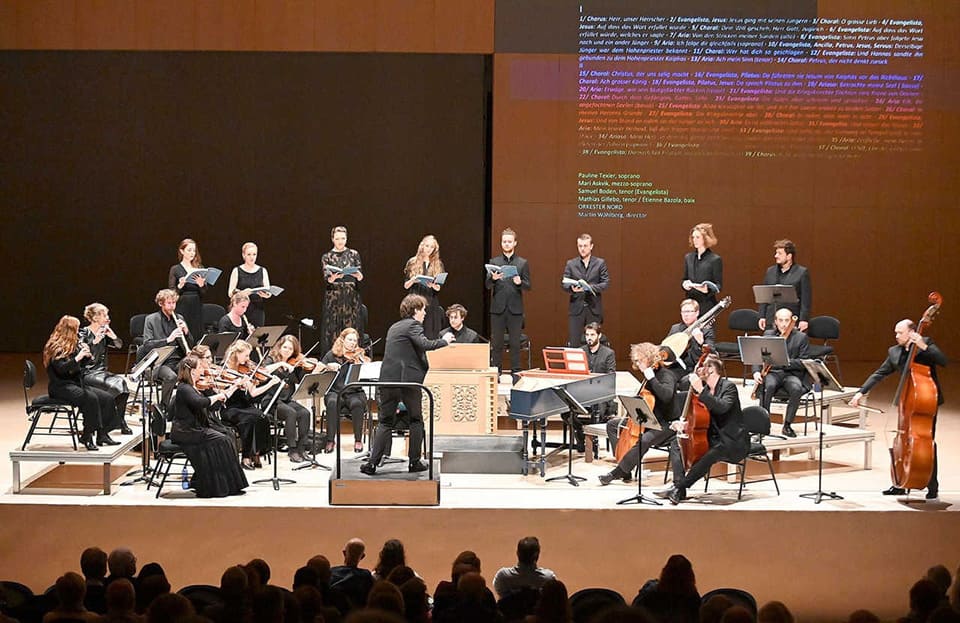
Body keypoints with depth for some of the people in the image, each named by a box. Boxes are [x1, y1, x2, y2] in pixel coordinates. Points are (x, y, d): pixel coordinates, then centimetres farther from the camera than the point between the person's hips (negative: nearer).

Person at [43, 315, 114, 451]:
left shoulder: (72, 346, 14)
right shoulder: (55, 347, -11)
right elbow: (61, 369, -23)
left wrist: (86, 353, -1)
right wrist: (78, 357, -27)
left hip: (75, 383, 9)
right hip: (60, 387, -9)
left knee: (107, 398, -7)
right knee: (91, 398, -32)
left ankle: (102, 434, -7)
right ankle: (86, 436, -23)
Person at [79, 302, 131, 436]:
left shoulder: (104, 333, 13)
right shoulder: (83, 333, -7)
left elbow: (119, 345, 8)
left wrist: (112, 335, -9)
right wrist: (95, 341, -28)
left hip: (101, 372, 6)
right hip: (87, 374, -6)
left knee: (121, 382, -24)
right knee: (112, 386, -31)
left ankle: (120, 422, -15)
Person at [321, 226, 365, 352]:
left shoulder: (353, 254, 10)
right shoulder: (327, 257, 8)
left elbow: (361, 277, 4)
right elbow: (326, 278, -4)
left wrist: (358, 275, -19)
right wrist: (333, 278, -26)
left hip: (351, 297, 1)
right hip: (333, 298, -1)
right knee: (333, 330, -5)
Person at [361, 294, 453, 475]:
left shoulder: (394, 327, 19)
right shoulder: (413, 325, -4)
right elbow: (424, 344, -19)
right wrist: (445, 340, -6)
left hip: (388, 379, 6)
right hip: (408, 379, -6)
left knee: (385, 421, 7)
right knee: (416, 420, 10)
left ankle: (372, 463, -2)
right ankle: (414, 462, 12)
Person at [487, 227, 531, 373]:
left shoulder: (523, 263, 7)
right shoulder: (494, 262, 8)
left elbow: (528, 286, 4)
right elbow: (487, 286, 5)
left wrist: (520, 283, -17)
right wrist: (493, 279, -17)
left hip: (515, 309, -1)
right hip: (498, 308, 1)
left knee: (515, 343, 1)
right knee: (496, 343, 3)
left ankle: (515, 372, 6)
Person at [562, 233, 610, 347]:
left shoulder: (600, 263, 6)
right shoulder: (570, 264, 8)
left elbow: (606, 283, -2)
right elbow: (564, 284, 2)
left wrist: (589, 287, -19)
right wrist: (572, 288, -22)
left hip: (594, 308, 0)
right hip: (576, 308, 0)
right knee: (573, 343, -2)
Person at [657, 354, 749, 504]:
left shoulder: (729, 387, -10)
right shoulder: (706, 390, 12)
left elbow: (722, 407, -30)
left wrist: (700, 390, -34)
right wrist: (682, 423, -7)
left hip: (733, 442, -8)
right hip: (712, 438, 8)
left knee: (710, 455, -37)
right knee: (676, 443, -5)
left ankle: (679, 488, -35)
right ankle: (678, 486, -20)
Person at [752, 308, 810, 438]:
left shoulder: (801, 337, 7)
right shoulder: (767, 335, 13)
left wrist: (788, 361, -20)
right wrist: (756, 371, -10)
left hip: (791, 373, -1)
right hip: (772, 372, 1)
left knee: (796, 389, -34)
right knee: (768, 386, -35)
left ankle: (787, 424, -19)